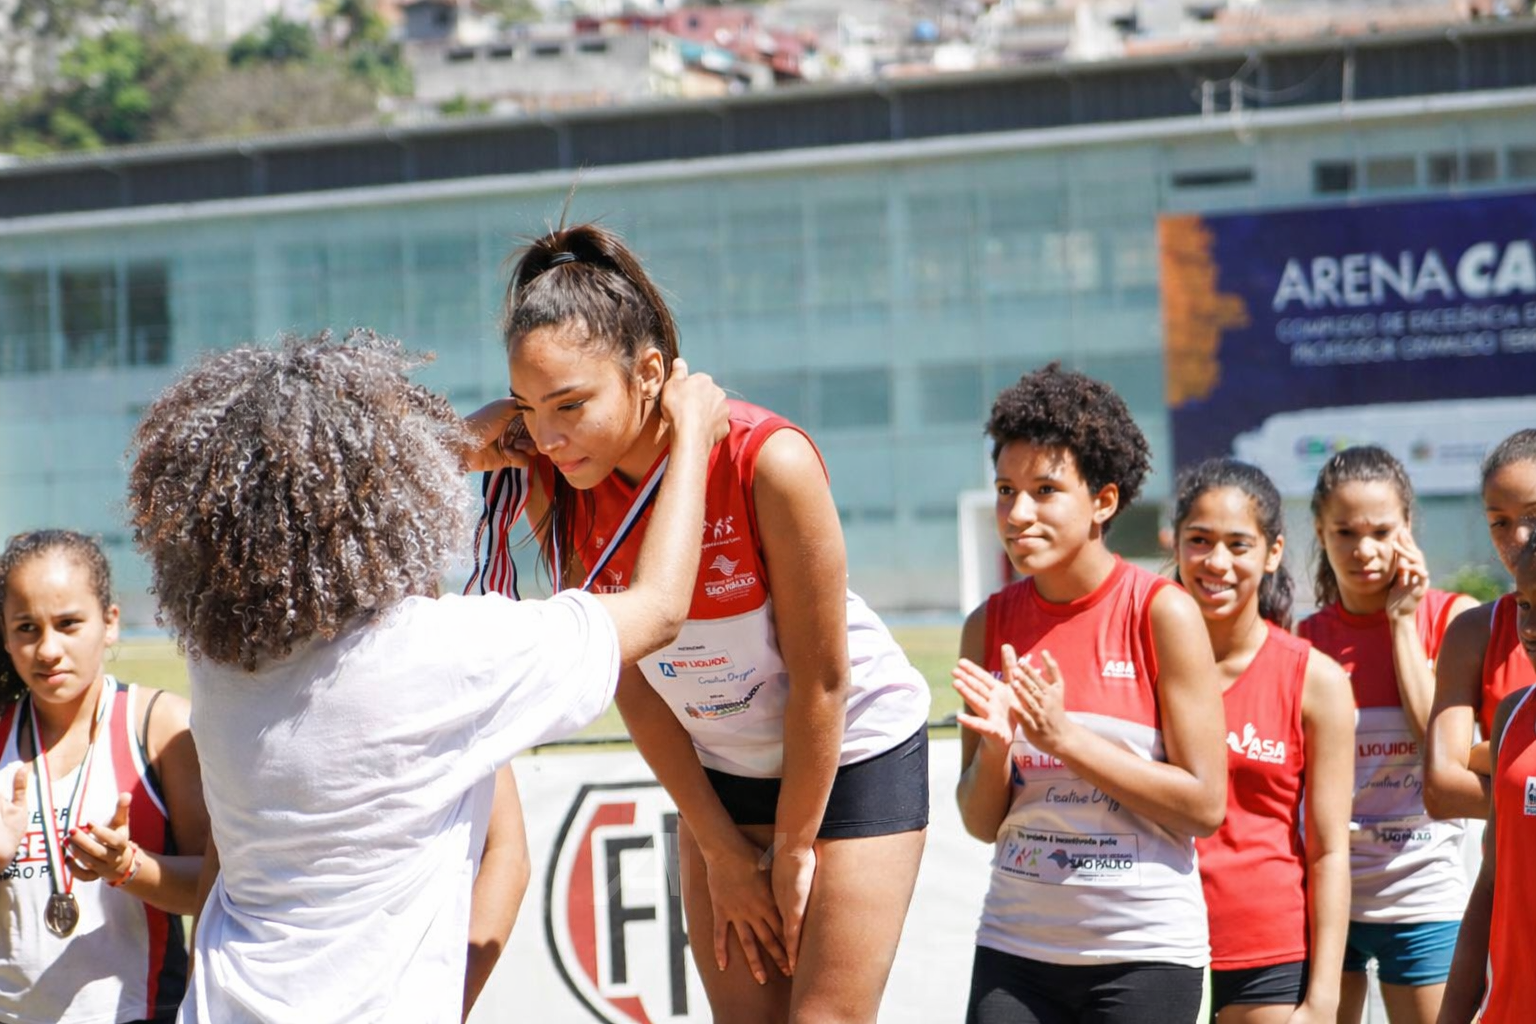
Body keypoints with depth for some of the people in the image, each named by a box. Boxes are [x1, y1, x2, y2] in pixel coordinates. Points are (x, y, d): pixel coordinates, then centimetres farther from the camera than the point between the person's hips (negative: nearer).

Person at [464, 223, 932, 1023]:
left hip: (851, 755, -4)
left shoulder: (768, 462, -31)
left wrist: (793, 852, -12)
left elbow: (821, 679, -22)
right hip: (718, 769, 5)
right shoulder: (551, 484, -16)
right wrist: (721, 851, -4)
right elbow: (629, 678, -8)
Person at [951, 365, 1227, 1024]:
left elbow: (1204, 807, -11)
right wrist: (995, 745, -13)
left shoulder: (1162, 613, -7)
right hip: (1016, 945, 3)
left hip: (1144, 952, -3)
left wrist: (1064, 737, -16)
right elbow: (981, 823, 7)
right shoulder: (991, 625, 4)